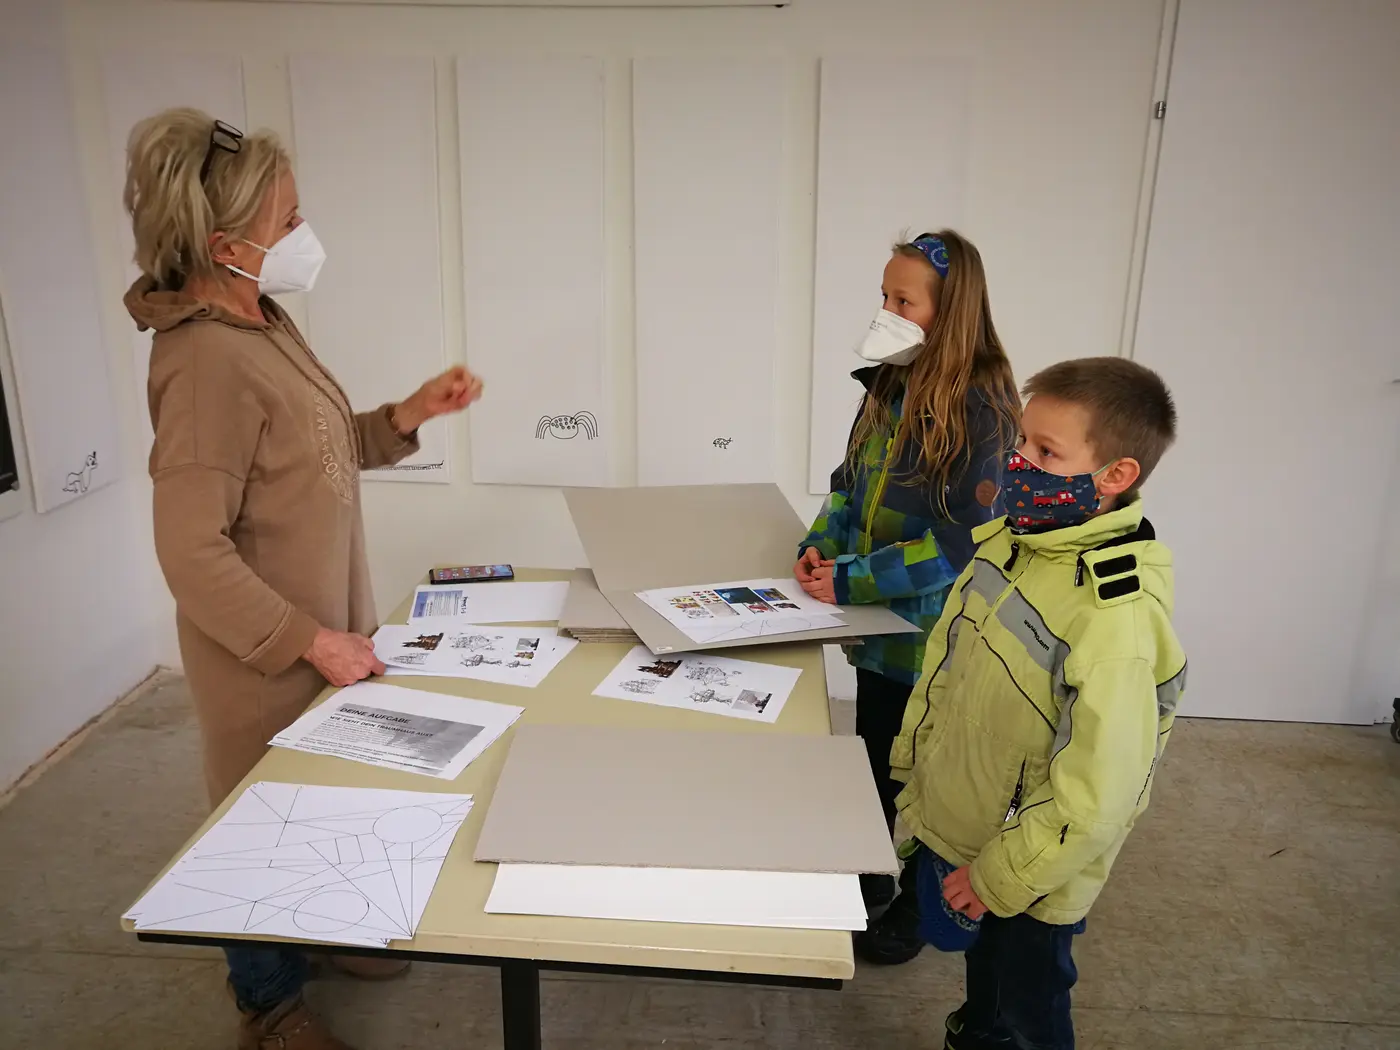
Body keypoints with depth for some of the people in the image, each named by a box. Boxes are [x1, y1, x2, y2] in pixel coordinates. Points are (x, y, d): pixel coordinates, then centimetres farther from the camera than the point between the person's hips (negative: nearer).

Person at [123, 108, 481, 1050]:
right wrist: (313, 640, -21)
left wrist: (411, 415, -3)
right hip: (268, 655, -8)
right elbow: (193, 555, -26)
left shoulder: (262, 326, 3)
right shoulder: (208, 361, -26)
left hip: (320, 629, 9)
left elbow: (322, 451, 12)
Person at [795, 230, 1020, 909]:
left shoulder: (982, 406, -21)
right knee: (877, 757, 22)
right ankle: (869, 884, 44)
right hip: (878, 623, 7)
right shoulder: (890, 385, 3)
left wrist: (850, 583, -22)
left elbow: (961, 540, -25)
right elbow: (851, 482, 12)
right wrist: (819, 546, -6)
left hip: (932, 632, -7)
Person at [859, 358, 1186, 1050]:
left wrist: (999, 878, -18)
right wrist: (911, 762, 12)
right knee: (983, 970, 31)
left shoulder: (1118, 616, -32)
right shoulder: (1006, 540, -8)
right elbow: (945, 657, 6)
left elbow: (1096, 798, -28)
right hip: (951, 830, 6)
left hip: (1025, 879, -6)